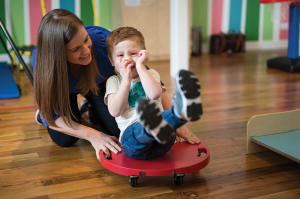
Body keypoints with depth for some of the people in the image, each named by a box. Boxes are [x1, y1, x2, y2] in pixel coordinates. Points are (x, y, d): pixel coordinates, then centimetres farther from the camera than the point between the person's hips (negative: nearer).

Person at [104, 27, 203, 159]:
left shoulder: (150, 74, 16)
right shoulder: (113, 81, 15)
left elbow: (155, 94, -10)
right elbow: (115, 111, -4)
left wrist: (140, 66, -5)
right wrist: (126, 80, -6)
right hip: (131, 134, -1)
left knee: (167, 118, -33)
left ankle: (181, 111, -67)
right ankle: (153, 128, -71)